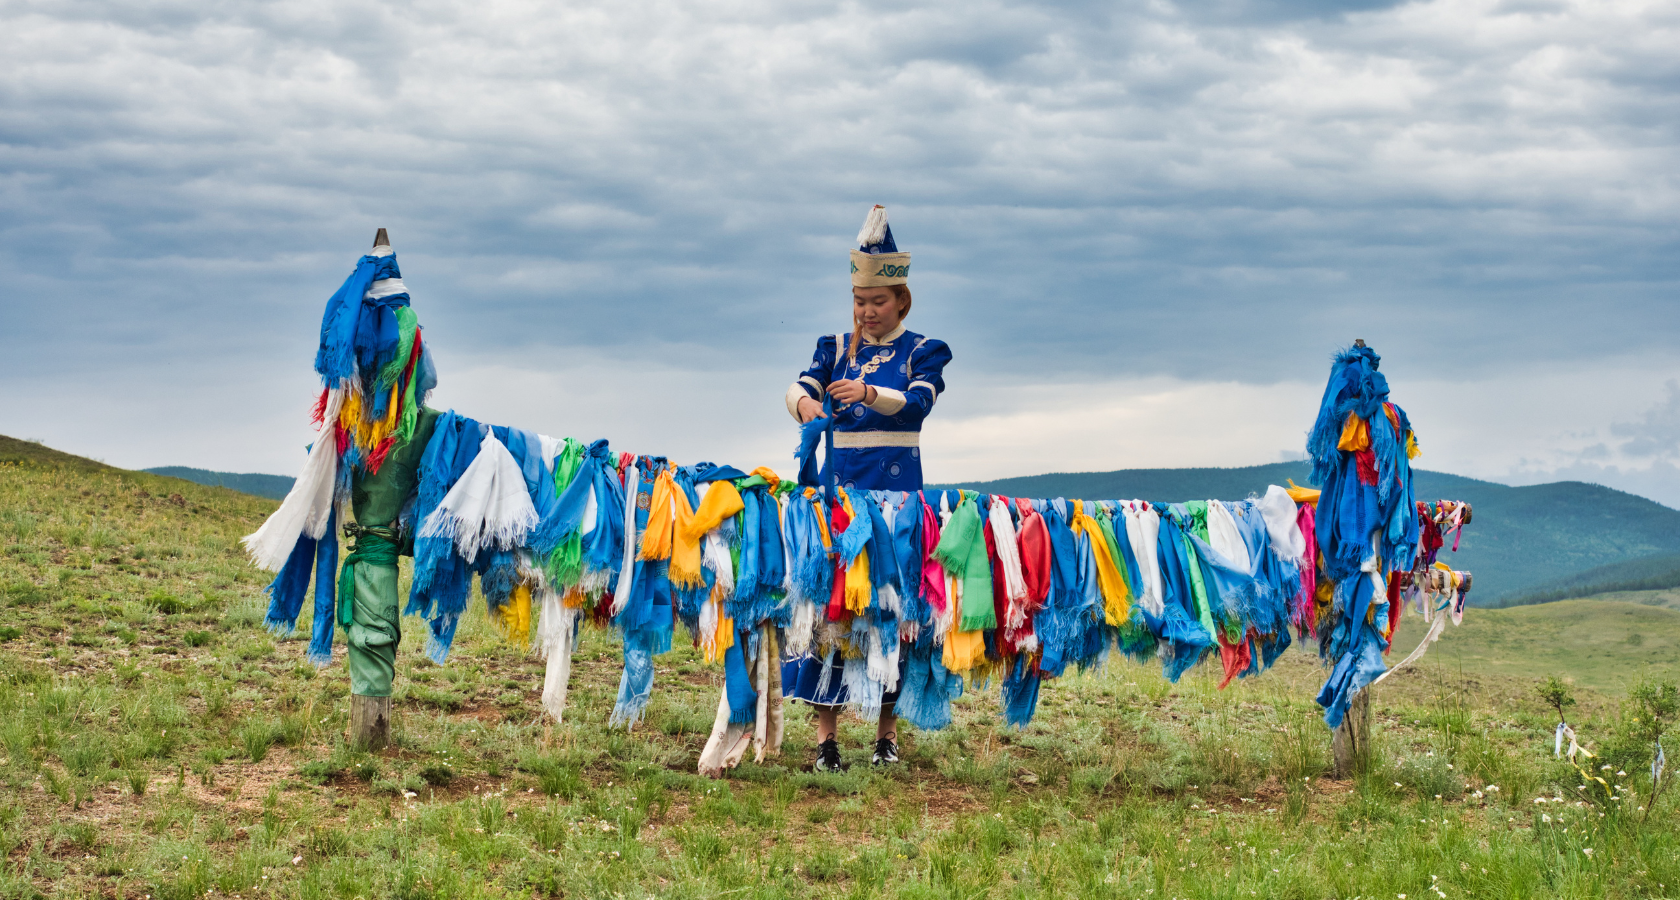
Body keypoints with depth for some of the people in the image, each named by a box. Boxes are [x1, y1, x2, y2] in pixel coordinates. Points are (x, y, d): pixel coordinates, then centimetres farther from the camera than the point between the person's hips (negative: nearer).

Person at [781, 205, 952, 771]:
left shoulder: (923, 352, 3)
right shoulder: (836, 348, 11)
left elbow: (918, 403, -17)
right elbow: (802, 385, -7)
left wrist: (868, 392, -36)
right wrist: (804, 402, -32)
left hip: (896, 488, -2)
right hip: (838, 483, 2)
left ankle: (887, 732, 8)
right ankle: (826, 734, -4)